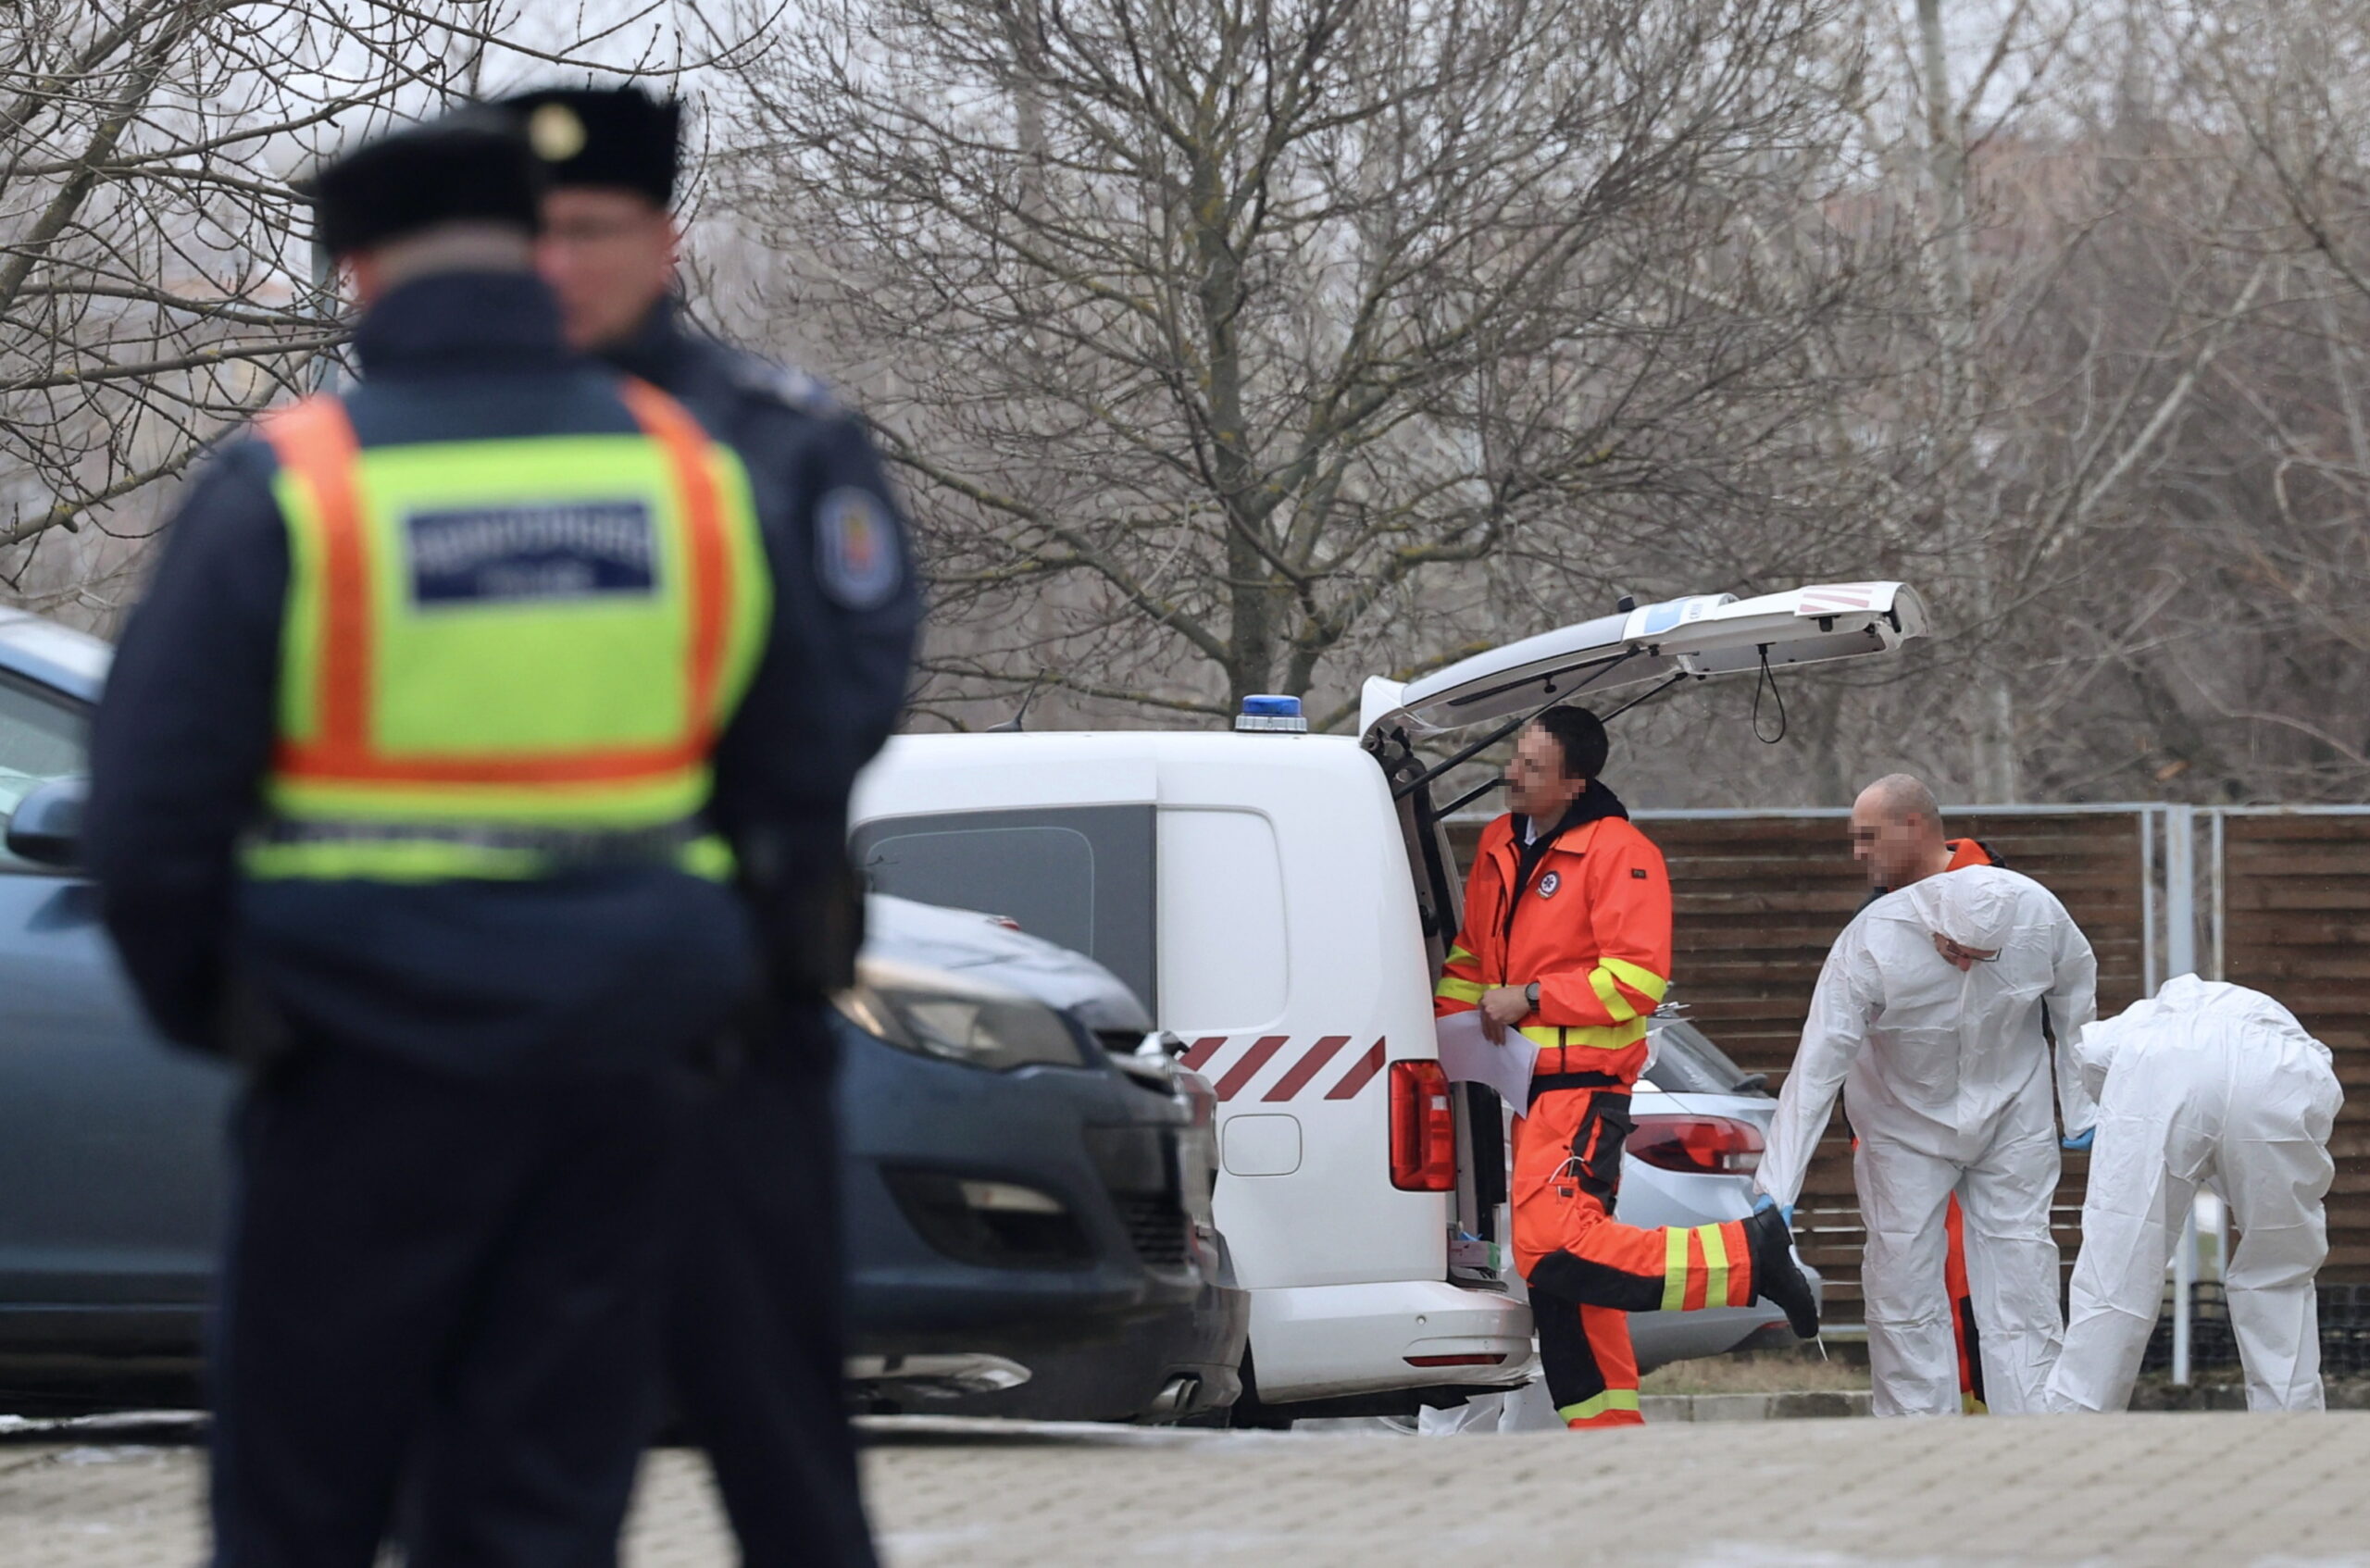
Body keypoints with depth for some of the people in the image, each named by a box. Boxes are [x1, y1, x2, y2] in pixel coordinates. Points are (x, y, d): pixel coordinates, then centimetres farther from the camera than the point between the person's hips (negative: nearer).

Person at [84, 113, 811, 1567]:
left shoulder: (283, 488, -11)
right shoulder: (695, 476, 1)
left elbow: (154, 804, -10)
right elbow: (767, 779, 11)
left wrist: (197, 1000, 7)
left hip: (374, 1063, -3)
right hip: (618, 1064, 3)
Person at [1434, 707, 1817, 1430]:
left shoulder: (1619, 854, -11)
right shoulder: (1499, 846, 14)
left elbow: (1639, 979, -18)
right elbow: (1471, 956, 25)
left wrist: (1531, 999, -17)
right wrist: (1446, 1020, 10)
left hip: (1580, 1090, -9)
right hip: (1522, 1089, 9)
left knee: (1555, 1248, -24)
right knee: (1562, 1274, 9)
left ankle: (1747, 1257, -14)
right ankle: (1611, 1432, 15)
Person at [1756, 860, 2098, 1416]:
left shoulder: (2041, 918, -24)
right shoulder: (1872, 941, -31)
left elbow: (2076, 1002, -1)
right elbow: (1816, 1068, -31)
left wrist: (2082, 1111, 4)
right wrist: (1777, 1191, -34)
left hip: (2011, 1113, 1)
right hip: (1907, 1120, -1)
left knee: (2020, 1264, -1)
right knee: (1902, 1279, -3)